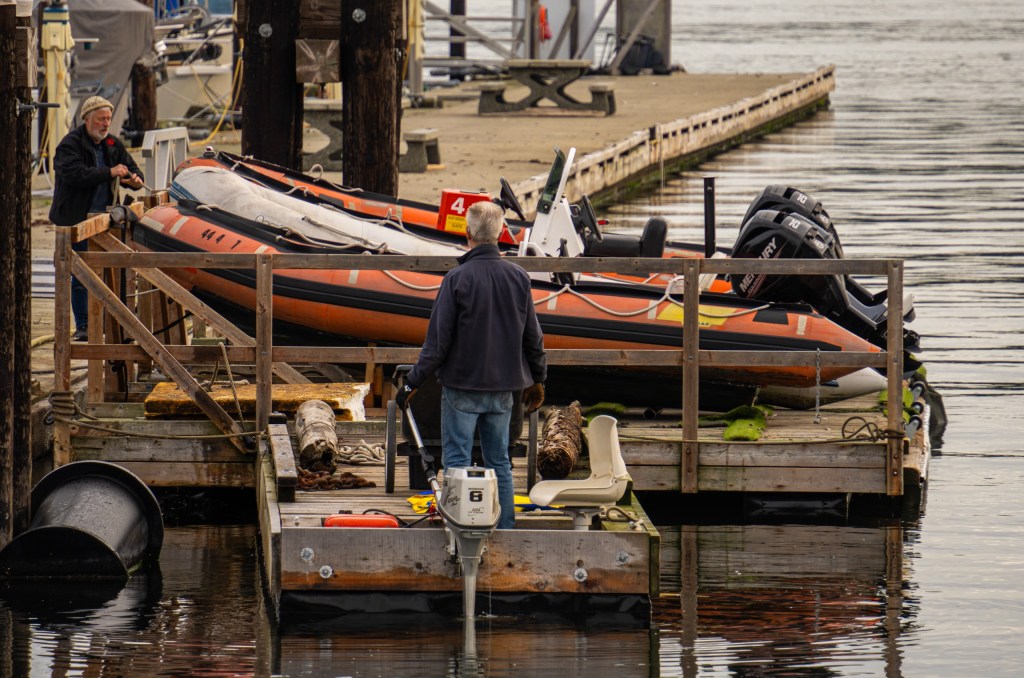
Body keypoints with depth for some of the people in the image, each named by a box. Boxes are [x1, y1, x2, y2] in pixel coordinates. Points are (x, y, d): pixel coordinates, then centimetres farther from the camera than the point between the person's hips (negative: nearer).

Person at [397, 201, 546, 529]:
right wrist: (538, 379, 23)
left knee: (457, 461, 1)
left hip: (462, 386, -5)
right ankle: (505, 531, 12)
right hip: (503, 387, 5)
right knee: (499, 461, 12)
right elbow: (533, 336, 9)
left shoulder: (458, 279, -14)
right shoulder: (518, 277, 1)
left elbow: (438, 339, -12)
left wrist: (414, 382, -4)